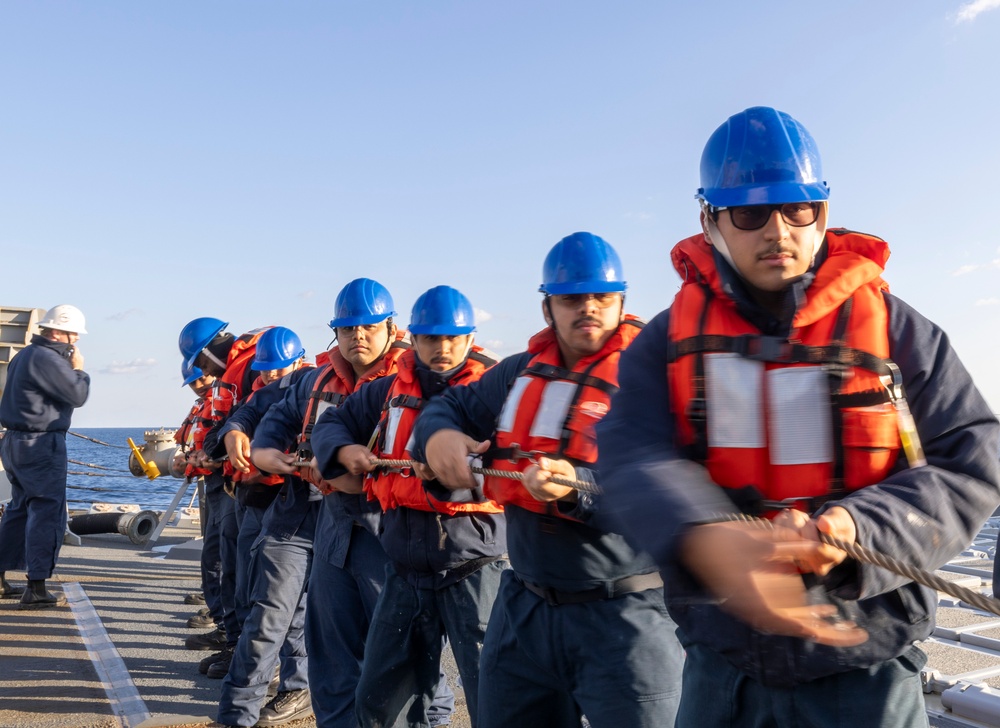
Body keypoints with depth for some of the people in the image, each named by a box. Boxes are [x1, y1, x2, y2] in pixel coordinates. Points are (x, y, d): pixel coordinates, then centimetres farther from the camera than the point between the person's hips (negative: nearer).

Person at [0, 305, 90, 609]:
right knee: (48, 513, -6)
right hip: (41, 445, -11)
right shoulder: (47, 359, -18)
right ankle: (36, 589, -3)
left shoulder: (25, 355, 15)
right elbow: (78, 395, -16)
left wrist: (70, 368, 10)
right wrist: (79, 369, -2)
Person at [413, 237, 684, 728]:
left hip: (622, 614, -6)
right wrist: (438, 435, -7)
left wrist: (578, 489, -35)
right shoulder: (520, 373, 7)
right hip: (524, 607, 6)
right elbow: (450, 406, 16)